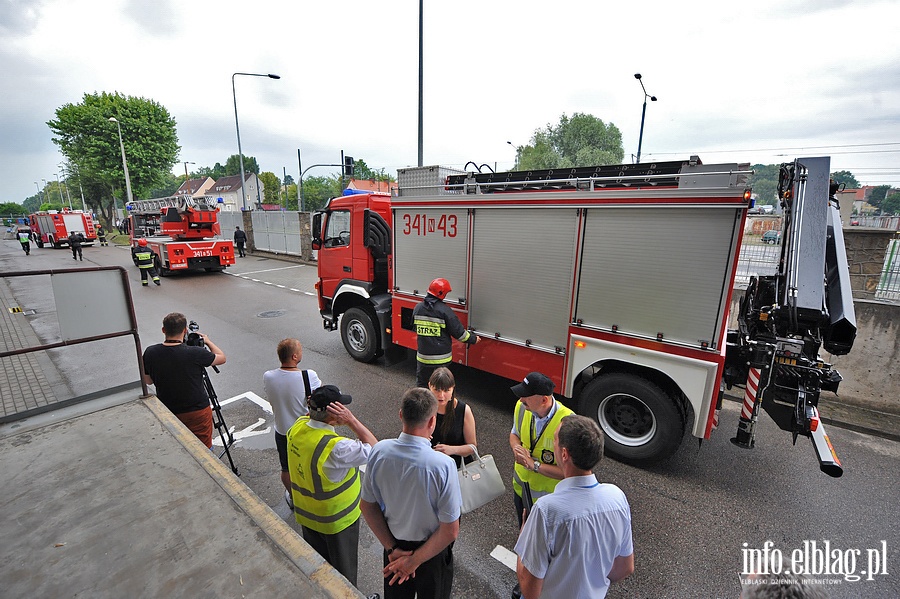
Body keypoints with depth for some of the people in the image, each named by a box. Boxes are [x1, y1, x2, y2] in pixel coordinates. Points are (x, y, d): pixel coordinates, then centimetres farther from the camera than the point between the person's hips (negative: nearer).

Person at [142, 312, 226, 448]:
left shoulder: (150, 353, -11)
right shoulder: (195, 353, -23)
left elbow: (148, 381, 6)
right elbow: (222, 358, -3)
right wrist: (208, 342, 11)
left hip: (167, 414, 4)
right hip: (198, 412, -3)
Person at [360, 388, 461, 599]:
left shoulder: (379, 451, -23)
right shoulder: (443, 465, -34)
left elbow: (367, 506, -9)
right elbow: (450, 531, -25)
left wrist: (392, 548, -4)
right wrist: (415, 560, -13)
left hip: (394, 545, 3)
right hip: (432, 551, -3)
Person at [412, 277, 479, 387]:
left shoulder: (418, 308, -1)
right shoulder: (444, 310, -17)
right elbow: (458, 332, -13)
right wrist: (473, 339, 3)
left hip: (423, 356, 4)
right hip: (441, 357, -4)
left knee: (421, 383, 20)